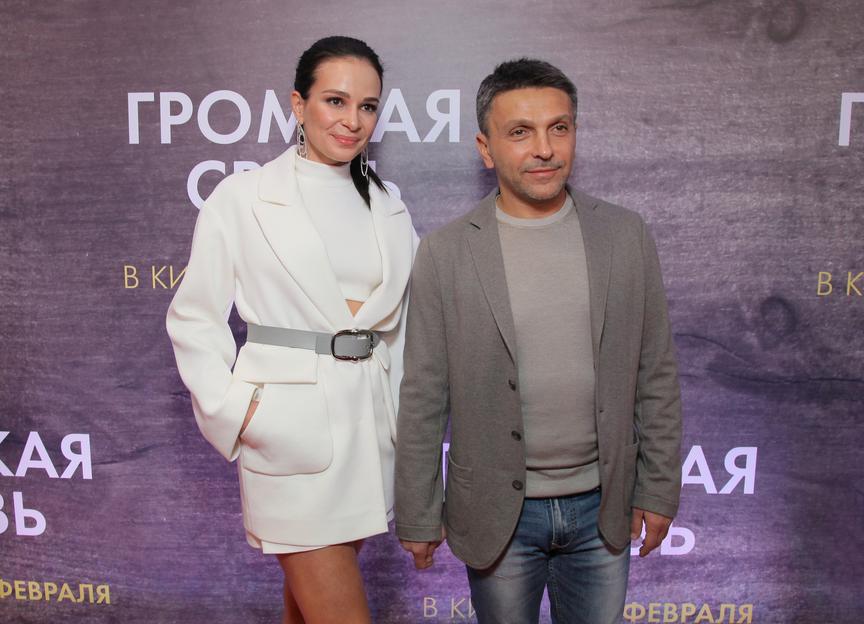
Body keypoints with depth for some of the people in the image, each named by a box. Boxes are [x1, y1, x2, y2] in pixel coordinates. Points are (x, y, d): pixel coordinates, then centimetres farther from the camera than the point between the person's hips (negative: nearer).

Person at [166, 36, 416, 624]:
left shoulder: (389, 207, 9)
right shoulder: (242, 197, -4)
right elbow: (195, 318, -1)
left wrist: (404, 415, 9)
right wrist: (236, 411, -10)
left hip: (371, 423, 5)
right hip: (290, 430, -4)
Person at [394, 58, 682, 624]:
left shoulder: (626, 236, -3)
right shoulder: (445, 253, -10)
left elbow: (656, 377, 2)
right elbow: (423, 399, -6)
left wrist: (659, 490, 4)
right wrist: (417, 515, -2)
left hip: (602, 508, 2)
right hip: (498, 514, -1)